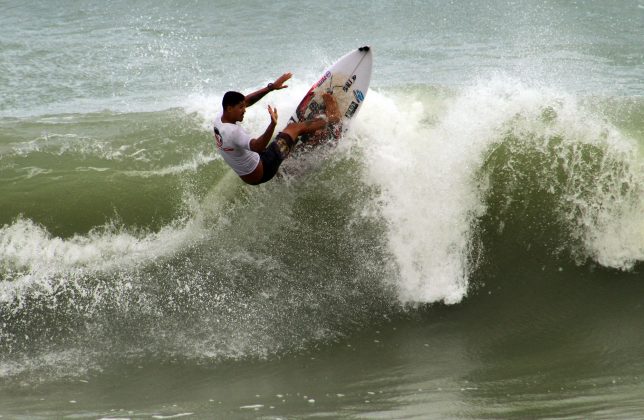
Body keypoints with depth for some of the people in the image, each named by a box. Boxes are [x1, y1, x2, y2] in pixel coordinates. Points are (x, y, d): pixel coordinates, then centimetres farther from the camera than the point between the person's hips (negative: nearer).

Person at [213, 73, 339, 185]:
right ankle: (330, 119, 25)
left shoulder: (219, 119, -5)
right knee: (296, 127, 3)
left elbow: (246, 101, 5)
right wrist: (273, 124, -56)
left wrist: (271, 87, 1)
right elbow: (257, 147, -44)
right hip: (261, 174, -9)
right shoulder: (233, 132, -33)